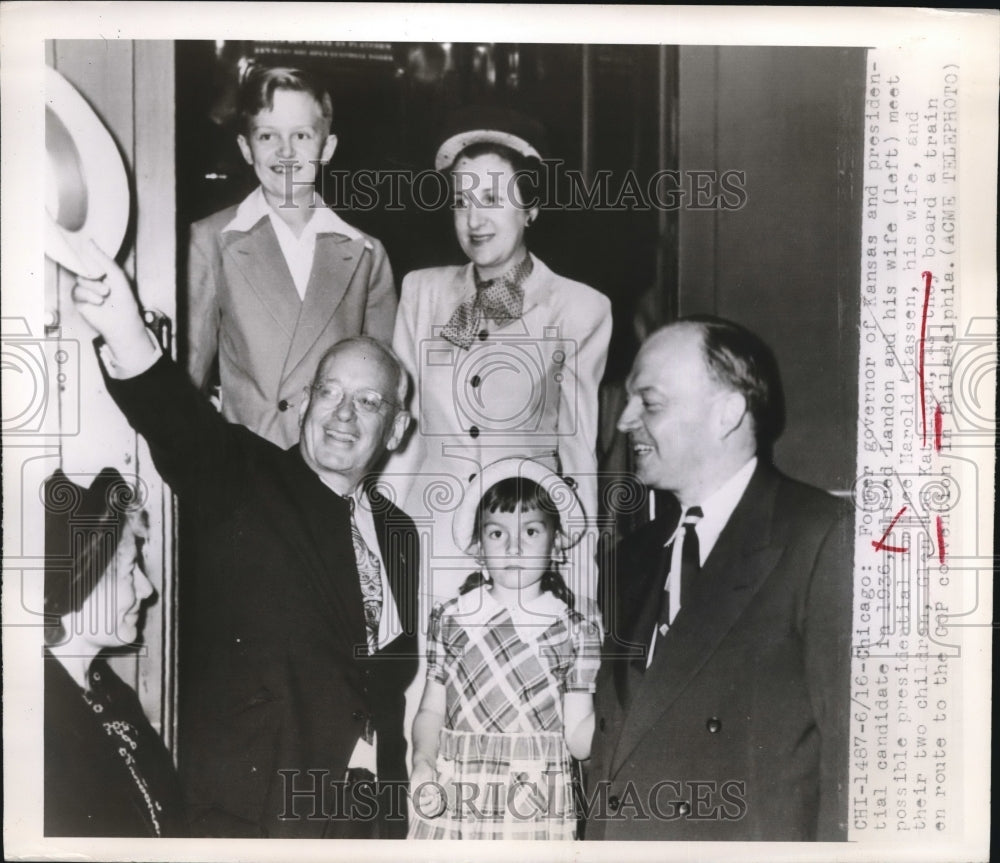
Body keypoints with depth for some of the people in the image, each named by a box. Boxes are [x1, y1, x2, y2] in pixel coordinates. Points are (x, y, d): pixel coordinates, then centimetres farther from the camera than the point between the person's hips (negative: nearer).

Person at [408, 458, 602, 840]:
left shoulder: (576, 626, 0)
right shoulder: (452, 617, 4)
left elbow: (578, 736, -2)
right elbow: (431, 711, 8)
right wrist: (423, 761, -8)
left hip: (536, 809, -1)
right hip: (451, 806, 1)